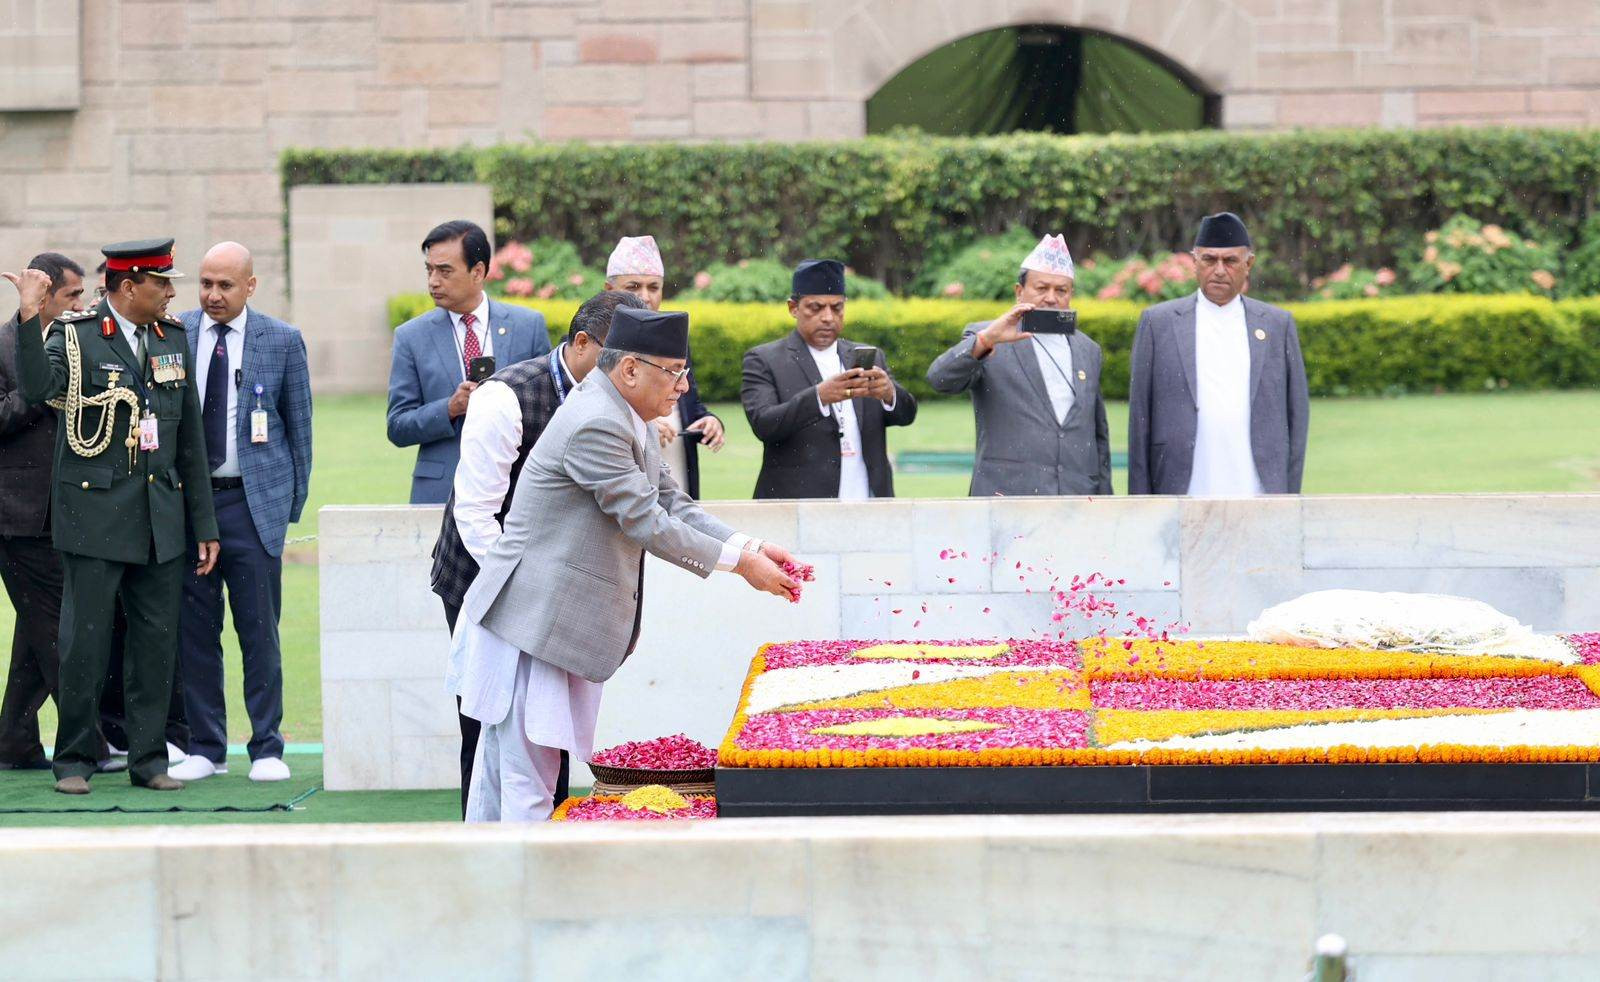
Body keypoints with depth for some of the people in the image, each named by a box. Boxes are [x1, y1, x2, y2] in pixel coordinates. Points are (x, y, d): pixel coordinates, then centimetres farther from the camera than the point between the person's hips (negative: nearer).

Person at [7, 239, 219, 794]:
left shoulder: (173, 338, 11)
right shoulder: (74, 335, -4)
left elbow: (190, 439, 15)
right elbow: (38, 388, -24)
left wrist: (204, 524, 13)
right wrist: (30, 317, -33)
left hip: (160, 517, 5)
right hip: (95, 514, -5)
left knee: (158, 641, 5)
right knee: (84, 642, -2)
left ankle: (148, 758, 14)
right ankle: (74, 761, 8)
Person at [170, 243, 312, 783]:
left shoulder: (282, 341, 2)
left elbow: (299, 426, 7)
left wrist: (294, 502, 6)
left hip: (254, 501, -2)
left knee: (260, 631, -1)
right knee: (194, 631, 4)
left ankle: (267, 748, 7)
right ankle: (206, 748, 12)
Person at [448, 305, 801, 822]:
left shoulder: (623, 418, 13)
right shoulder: (594, 425, -21)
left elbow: (672, 504, 15)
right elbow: (646, 524, -20)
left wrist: (750, 546, 3)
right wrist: (739, 563, -14)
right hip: (533, 622, -11)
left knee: (502, 771, 14)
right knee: (529, 782, -8)